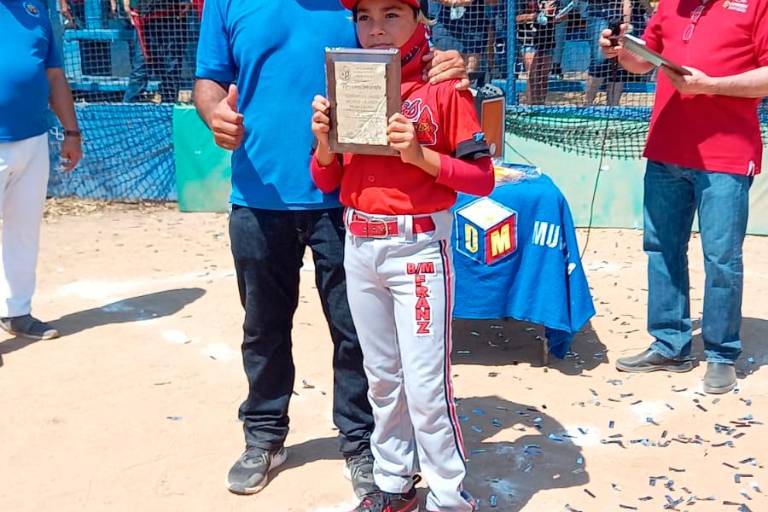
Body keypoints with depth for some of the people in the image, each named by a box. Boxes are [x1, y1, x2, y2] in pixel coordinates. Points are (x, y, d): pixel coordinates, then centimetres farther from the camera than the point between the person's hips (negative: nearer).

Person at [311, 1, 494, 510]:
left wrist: (420, 154, -22)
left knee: (426, 386, -4)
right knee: (381, 377, 16)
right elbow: (327, 182, 9)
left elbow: (482, 178, -10)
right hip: (359, 247, 6)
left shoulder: (444, 88, -8)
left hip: (418, 248, -6)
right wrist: (324, 139, -10)